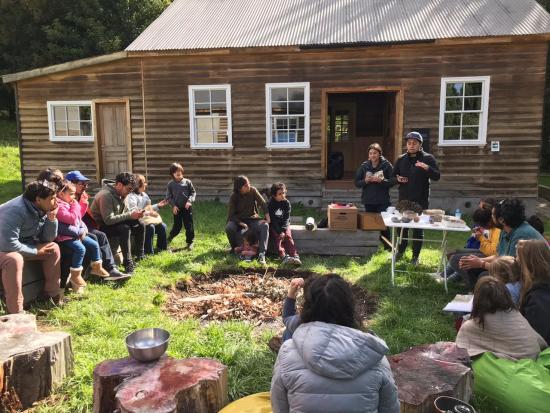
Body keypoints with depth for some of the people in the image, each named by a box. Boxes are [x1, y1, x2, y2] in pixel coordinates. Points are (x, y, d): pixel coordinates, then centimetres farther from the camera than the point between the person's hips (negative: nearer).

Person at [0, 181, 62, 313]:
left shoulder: (42, 209, -7)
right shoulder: (15, 211, -32)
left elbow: (48, 239, -3)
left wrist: (52, 219, -20)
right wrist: (35, 250, -24)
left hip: (22, 245, 8)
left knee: (53, 248, -4)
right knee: (14, 259, -37)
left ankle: (53, 293, 5)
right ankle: (16, 311, -28)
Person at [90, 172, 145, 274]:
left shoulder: (120, 194, 1)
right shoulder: (106, 195, -26)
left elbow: (124, 212, 9)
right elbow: (108, 220, -31)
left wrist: (134, 214, -13)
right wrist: (130, 215, -29)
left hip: (116, 223, 9)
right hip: (101, 226, -9)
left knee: (140, 225, -2)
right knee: (125, 229, -32)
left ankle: (140, 255, 9)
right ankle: (128, 262, -29)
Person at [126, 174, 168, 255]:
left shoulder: (144, 194, 20)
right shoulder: (131, 196, -12)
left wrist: (158, 205, 15)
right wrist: (148, 213, -28)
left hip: (148, 217, 9)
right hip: (138, 220, -9)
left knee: (162, 226, -10)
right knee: (150, 227, -34)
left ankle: (162, 248, 2)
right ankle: (149, 251, -26)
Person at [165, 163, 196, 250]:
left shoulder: (187, 182, -2)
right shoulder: (171, 184, 0)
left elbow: (193, 192, 1)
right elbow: (168, 197, 2)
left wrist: (189, 201, -15)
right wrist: (173, 205, -10)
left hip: (187, 208, 0)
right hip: (177, 208, 0)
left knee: (189, 226, 3)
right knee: (177, 226, 6)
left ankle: (189, 242, 16)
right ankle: (170, 238, 32)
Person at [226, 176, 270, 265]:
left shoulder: (253, 190, -6)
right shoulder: (234, 197, -9)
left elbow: (263, 203, -11)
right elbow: (231, 215, -10)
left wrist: (267, 218, -26)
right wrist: (242, 224, -23)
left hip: (253, 219, 1)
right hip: (238, 220, -1)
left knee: (265, 226, -31)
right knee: (229, 228, -33)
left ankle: (262, 254, -40)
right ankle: (234, 248, -4)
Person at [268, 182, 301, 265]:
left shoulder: (287, 203, -2)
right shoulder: (270, 204, -9)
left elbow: (286, 218, -5)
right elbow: (272, 219, -13)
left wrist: (283, 230, -19)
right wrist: (279, 232, -21)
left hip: (284, 224, 2)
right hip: (273, 225, -2)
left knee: (288, 236, -21)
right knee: (278, 237, -25)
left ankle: (295, 256, -36)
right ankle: (284, 256, -42)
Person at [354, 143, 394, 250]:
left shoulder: (386, 165, -3)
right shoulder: (364, 166, 4)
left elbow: (392, 181, -6)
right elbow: (357, 182, 5)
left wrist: (381, 180, -22)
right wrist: (365, 181, -14)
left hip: (383, 201, -3)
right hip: (368, 200, 3)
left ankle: (387, 245, 14)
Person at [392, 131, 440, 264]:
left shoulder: (428, 158, -4)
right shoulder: (401, 159, 6)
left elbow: (437, 176, -12)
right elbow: (394, 176, 14)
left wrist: (427, 168, -30)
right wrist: (398, 179, -9)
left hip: (421, 200, -3)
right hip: (404, 199, 3)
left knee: (418, 228, 4)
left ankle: (415, 256, 15)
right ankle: (400, 251, 29)